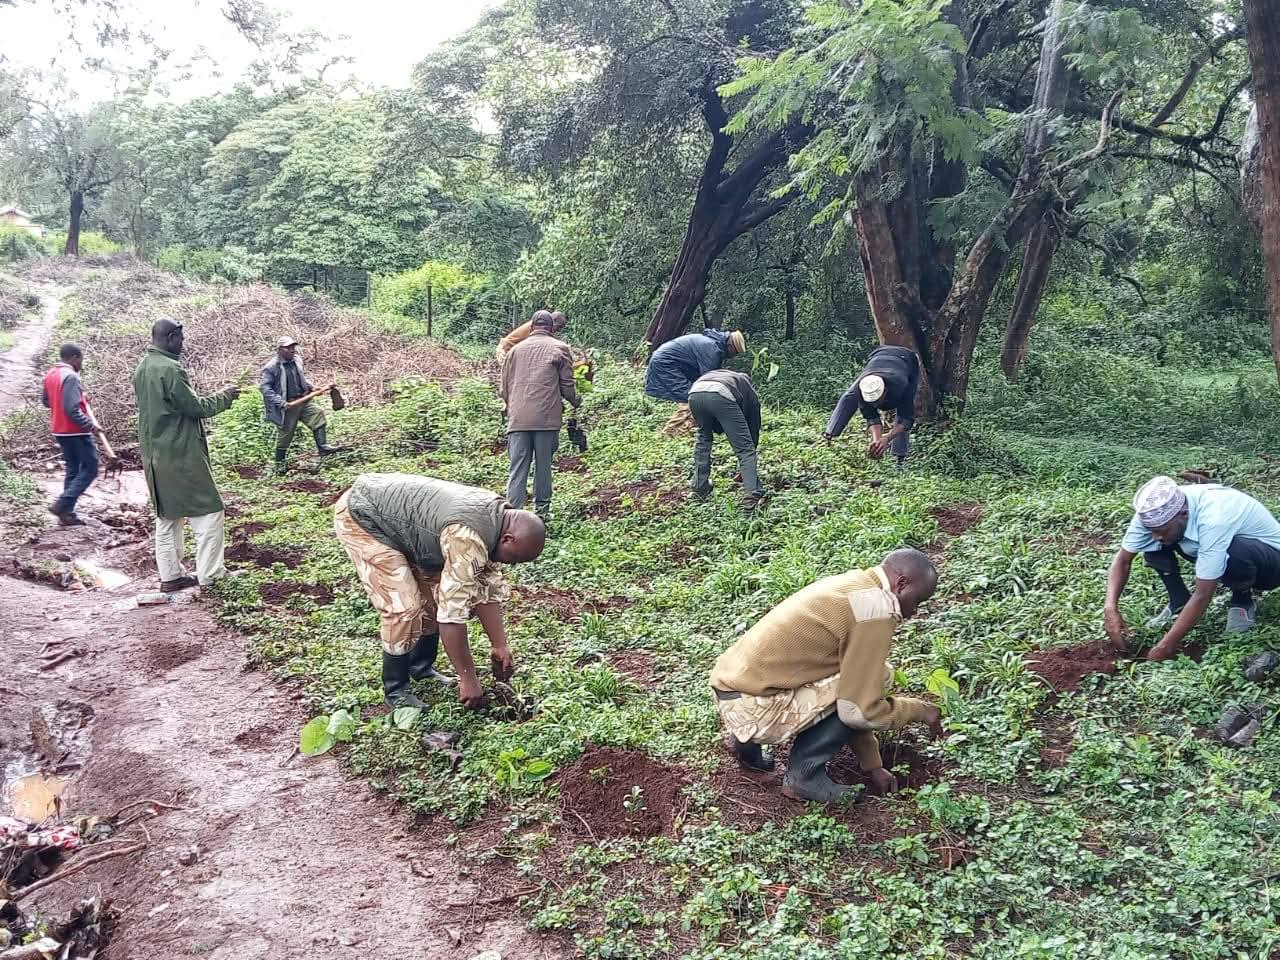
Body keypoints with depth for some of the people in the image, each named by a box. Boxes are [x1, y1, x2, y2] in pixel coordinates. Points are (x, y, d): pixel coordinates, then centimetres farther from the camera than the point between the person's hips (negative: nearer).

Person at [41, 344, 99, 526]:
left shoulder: (50, 374, 9)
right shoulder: (70, 377, -19)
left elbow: (45, 400, 21)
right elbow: (72, 409, -26)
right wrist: (90, 425, -17)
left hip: (60, 430, 9)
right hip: (76, 432, -9)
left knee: (73, 470, 15)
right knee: (90, 469, 0)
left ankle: (67, 513, 14)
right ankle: (61, 504, -8)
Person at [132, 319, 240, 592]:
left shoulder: (142, 367, 10)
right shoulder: (169, 369, -19)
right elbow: (195, 406, -15)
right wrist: (224, 396, -1)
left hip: (154, 455, 10)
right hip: (180, 455, -9)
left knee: (167, 517, 15)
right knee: (208, 511, 0)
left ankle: (170, 576, 19)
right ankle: (210, 575, 1)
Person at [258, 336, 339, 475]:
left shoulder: (297, 360, 7)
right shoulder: (271, 367, -14)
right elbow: (264, 386, -16)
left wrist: (311, 386, 7)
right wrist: (279, 402, -23)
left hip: (303, 399, 6)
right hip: (287, 406, -6)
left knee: (318, 414, -15)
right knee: (285, 434, 4)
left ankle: (323, 447, -13)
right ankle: (280, 463, 21)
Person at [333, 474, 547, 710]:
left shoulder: (496, 515, -4)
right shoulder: (468, 539, -33)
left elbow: (489, 588, 4)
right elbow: (453, 613, -31)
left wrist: (500, 646, 3)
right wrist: (468, 679, -24)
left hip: (394, 511, 9)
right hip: (360, 516, -9)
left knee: (437, 593, 6)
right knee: (404, 607, -15)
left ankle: (422, 669, 23)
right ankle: (395, 691, 2)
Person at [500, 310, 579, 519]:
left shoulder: (516, 349, 15)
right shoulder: (559, 348, 6)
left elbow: (504, 389, 17)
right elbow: (567, 385, 4)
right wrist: (576, 401, 24)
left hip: (518, 418, 2)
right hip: (547, 418, -2)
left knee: (517, 468, 1)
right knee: (543, 466, 8)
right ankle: (542, 510, 16)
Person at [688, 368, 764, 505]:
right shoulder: (749, 392, 35)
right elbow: (754, 426, 40)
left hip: (694, 393, 4)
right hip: (721, 396, -4)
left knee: (703, 438, 31)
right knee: (745, 448, 10)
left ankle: (700, 487, 34)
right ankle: (753, 495, 3)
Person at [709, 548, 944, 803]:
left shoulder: (851, 584, 16)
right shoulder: (876, 609, -14)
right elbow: (859, 710, -16)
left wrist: (873, 765, 23)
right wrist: (920, 710, 2)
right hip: (750, 708, -9)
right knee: (876, 678, -7)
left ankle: (749, 741, 17)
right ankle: (804, 775, 1)